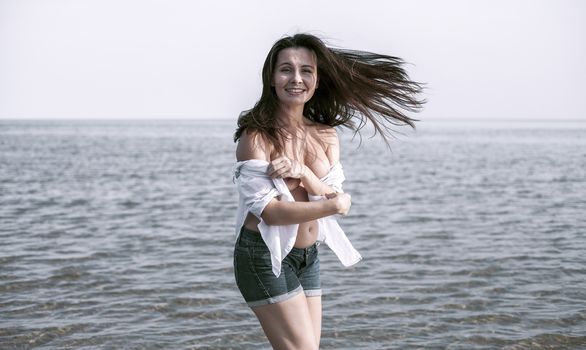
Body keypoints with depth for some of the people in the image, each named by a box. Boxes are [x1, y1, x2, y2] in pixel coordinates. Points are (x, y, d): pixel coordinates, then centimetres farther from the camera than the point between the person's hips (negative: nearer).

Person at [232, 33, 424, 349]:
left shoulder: (326, 134, 6)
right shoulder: (257, 135, -13)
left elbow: (334, 198, -3)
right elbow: (269, 211, -19)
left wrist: (302, 172, -21)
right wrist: (333, 206, -15)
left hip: (307, 257, 7)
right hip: (264, 256, -6)